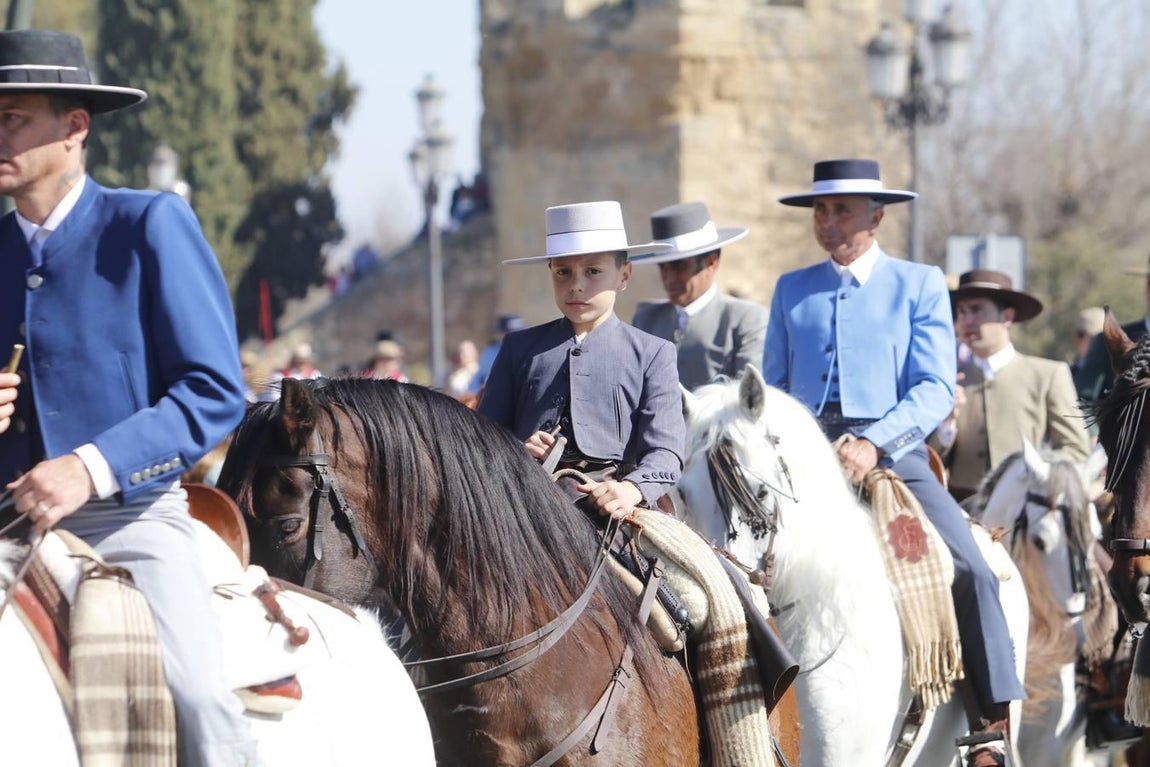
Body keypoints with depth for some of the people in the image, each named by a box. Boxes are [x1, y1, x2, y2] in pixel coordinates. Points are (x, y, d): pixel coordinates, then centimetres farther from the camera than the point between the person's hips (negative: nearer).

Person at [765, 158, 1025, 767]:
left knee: (968, 569, -20)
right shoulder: (791, 290, 18)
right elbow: (772, 390, 19)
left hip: (892, 453, -3)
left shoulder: (920, 285, 8)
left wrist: (873, 442, -18)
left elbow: (935, 390, -2)